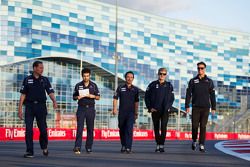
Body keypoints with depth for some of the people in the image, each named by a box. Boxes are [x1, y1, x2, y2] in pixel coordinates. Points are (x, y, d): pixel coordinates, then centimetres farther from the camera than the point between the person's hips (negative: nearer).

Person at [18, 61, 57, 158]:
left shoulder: (45, 80, 8)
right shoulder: (27, 80, 6)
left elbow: (50, 92, 0)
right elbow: (23, 94, 5)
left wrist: (54, 101, -20)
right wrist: (20, 108, -1)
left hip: (41, 106, 1)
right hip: (29, 106, -1)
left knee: (43, 129, 1)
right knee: (29, 130, -4)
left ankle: (44, 147, 26)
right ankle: (29, 152, 0)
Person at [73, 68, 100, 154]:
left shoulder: (93, 85, 7)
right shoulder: (78, 85, 7)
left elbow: (98, 97, 9)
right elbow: (74, 97, 10)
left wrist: (93, 96, -12)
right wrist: (77, 97, -12)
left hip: (90, 108, 1)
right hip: (81, 108, -1)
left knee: (90, 129, 3)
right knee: (79, 128, -10)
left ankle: (88, 147, 11)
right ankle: (77, 147, -15)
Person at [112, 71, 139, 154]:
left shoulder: (135, 89, 8)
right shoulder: (120, 88, 5)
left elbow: (136, 102, 12)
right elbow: (115, 99, 3)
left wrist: (136, 113, 11)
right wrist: (114, 108, -9)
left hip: (131, 112, -1)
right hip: (121, 112, 1)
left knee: (129, 129, -14)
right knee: (122, 130, 9)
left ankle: (128, 147, -17)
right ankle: (123, 146, 27)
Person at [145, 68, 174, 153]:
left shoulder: (169, 85, 6)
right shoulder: (152, 85, 3)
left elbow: (172, 98, 14)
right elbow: (147, 97, 5)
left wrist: (169, 107, 2)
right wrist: (149, 107, -1)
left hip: (165, 110, 0)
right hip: (155, 110, 1)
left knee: (163, 127, -11)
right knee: (156, 128, 7)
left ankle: (162, 145, -10)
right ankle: (158, 145, 18)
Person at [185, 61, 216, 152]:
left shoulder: (209, 81, 7)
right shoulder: (193, 81, 6)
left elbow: (212, 95, 6)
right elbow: (188, 94, 3)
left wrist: (214, 108, 1)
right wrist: (187, 106, -5)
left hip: (205, 107, 0)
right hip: (195, 107, 0)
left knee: (203, 126, -2)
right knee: (194, 125, 0)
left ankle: (202, 145, 1)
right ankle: (194, 141, 24)